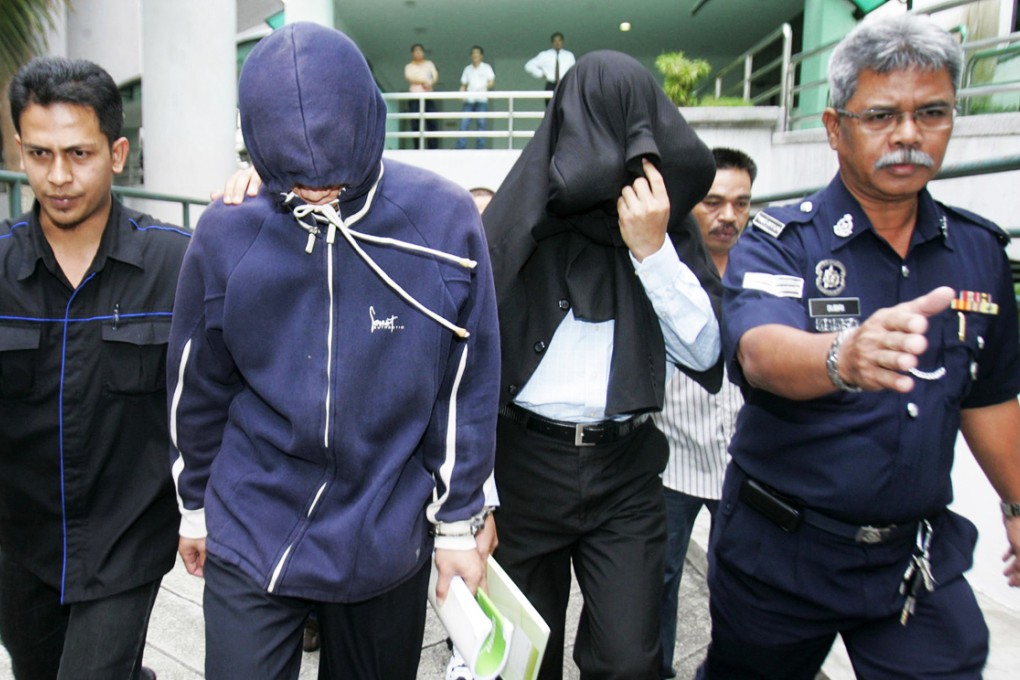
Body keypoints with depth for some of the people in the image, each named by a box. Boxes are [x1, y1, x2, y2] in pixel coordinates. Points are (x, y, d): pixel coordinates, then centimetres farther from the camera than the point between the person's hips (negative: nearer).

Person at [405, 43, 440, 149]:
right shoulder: (409, 66, 13)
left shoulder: (429, 64, 17)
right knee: (416, 124, -7)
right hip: (414, 97, -1)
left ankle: (434, 148, -10)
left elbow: (435, 75, 2)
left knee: (432, 122, -9)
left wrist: (430, 83, -19)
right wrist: (424, 81, -12)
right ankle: (419, 148, -6)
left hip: (428, 97, 1)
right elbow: (408, 77, -5)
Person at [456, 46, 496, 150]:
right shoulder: (467, 69, 17)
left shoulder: (486, 67, 9)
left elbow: (492, 82, 1)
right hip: (469, 100, 2)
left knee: (481, 124, -5)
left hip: (481, 100, -2)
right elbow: (463, 85, 16)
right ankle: (460, 148, -8)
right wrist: (462, 93, -4)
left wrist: (484, 87, -19)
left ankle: (480, 148, -2)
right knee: (464, 124, -7)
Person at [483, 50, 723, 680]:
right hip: (526, 461, -1)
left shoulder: (667, 225, 3)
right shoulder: (522, 216, -5)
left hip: (627, 469, 2)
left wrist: (653, 249, -15)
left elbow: (704, 352, -3)